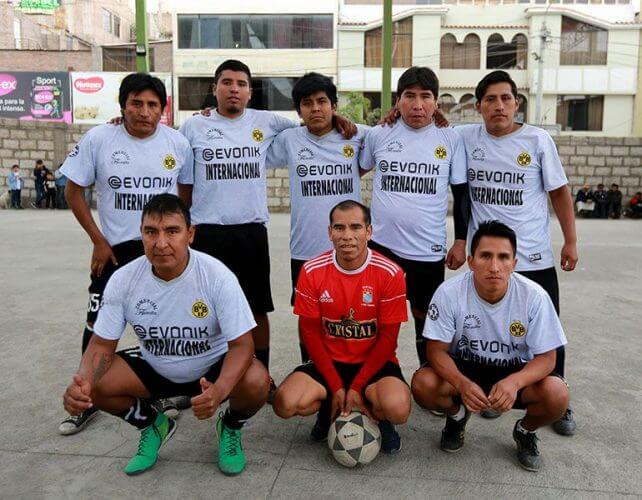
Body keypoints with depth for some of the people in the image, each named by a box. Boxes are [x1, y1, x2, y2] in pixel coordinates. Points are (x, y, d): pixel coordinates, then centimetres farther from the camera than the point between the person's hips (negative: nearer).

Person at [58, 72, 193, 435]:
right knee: (98, 324, 2)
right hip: (114, 249, 0)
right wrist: (99, 241, -6)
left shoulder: (178, 143, -4)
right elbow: (74, 191, -1)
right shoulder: (98, 139, -8)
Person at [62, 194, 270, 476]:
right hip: (153, 368, 3)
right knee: (93, 385, -20)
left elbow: (241, 344, -24)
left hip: (213, 368, -3)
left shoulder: (217, 276, -25)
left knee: (256, 381, -32)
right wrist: (82, 382, -32)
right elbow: (102, 345, -9)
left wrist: (219, 390, -45)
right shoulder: (123, 280, -16)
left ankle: (231, 427, 7)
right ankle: (153, 426, 12)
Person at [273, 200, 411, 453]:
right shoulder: (312, 271, -9)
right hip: (328, 361, 2)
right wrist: (336, 388, -10)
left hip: (374, 363, -1)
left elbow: (388, 337, -9)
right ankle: (331, 410, 12)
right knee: (286, 403, -23)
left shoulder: (390, 273, -14)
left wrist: (356, 389, -14)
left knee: (397, 408, -31)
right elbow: (310, 332, -4)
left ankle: (376, 416, 8)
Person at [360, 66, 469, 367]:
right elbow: (356, 171, 17)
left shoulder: (451, 140, 1)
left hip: (429, 251, 0)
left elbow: (462, 193, 5)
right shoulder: (377, 135, 1)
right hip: (381, 245, 1)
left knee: (426, 320, 14)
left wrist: (461, 241, 2)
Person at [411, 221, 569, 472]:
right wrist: (462, 384, -37)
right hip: (463, 368, 0)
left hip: (516, 371, 0)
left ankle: (526, 431, 9)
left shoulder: (534, 296, -20)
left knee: (557, 395, -28)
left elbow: (546, 357, -15)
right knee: (423, 384, -28)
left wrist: (514, 382, -37)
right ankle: (457, 415, 10)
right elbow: (437, 350, -16)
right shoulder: (449, 293, -22)